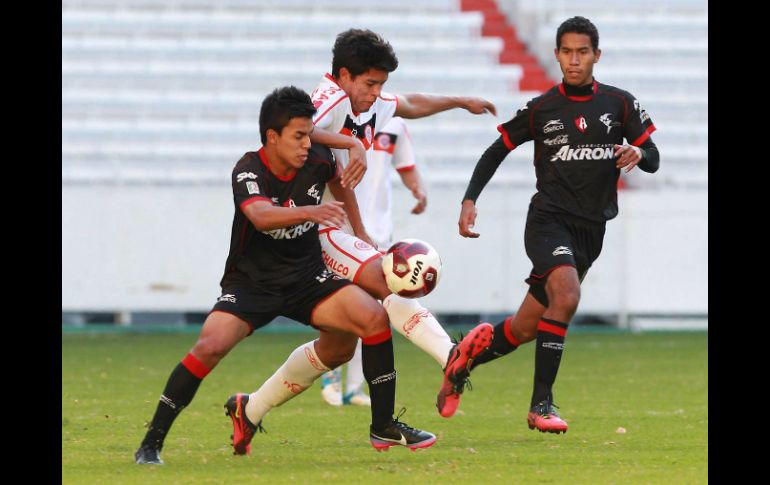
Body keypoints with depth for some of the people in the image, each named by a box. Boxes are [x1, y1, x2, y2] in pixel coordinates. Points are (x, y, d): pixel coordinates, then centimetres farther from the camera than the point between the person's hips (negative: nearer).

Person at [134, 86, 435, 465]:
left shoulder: (317, 160, -9)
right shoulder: (248, 171, -23)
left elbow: (337, 179, 18)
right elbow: (261, 216, -44)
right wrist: (310, 212, -62)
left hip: (307, 277, 4)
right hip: (251, 281, -4)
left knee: (374, 318, -15)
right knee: (211, 346, -27)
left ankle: (384, 426, 4)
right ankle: (151, 444, -15)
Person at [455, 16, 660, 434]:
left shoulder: (619, 104, 5)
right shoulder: (541, 109, 1)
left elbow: (653, 159, 9)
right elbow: (496, 152, 9)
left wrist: (638, 154, -15)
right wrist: (469, 200, -4)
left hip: (590, 228, 3)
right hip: (548, 219, -3)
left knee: (526, 327, 5)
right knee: (566, 296, -29)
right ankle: (541, 404, -25)